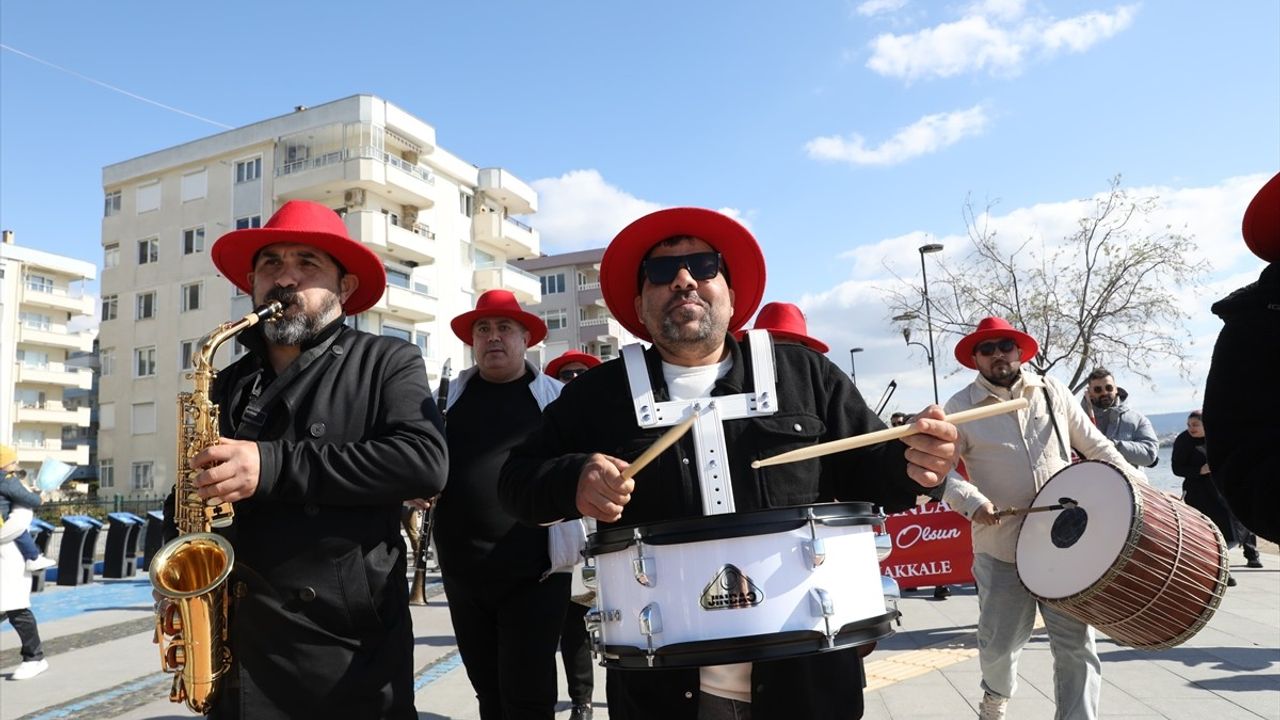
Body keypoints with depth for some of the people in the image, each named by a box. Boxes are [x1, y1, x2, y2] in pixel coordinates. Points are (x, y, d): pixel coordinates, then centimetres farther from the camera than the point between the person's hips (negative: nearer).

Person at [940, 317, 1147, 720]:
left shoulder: (1052, 391, 6)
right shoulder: (961, 407, -4)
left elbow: (1095, 445, 14)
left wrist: (1137, 483, 5)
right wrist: (971, 501, -23)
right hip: (1001, 547, -1)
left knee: (1076, 642, 0)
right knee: (999, 641, 11)